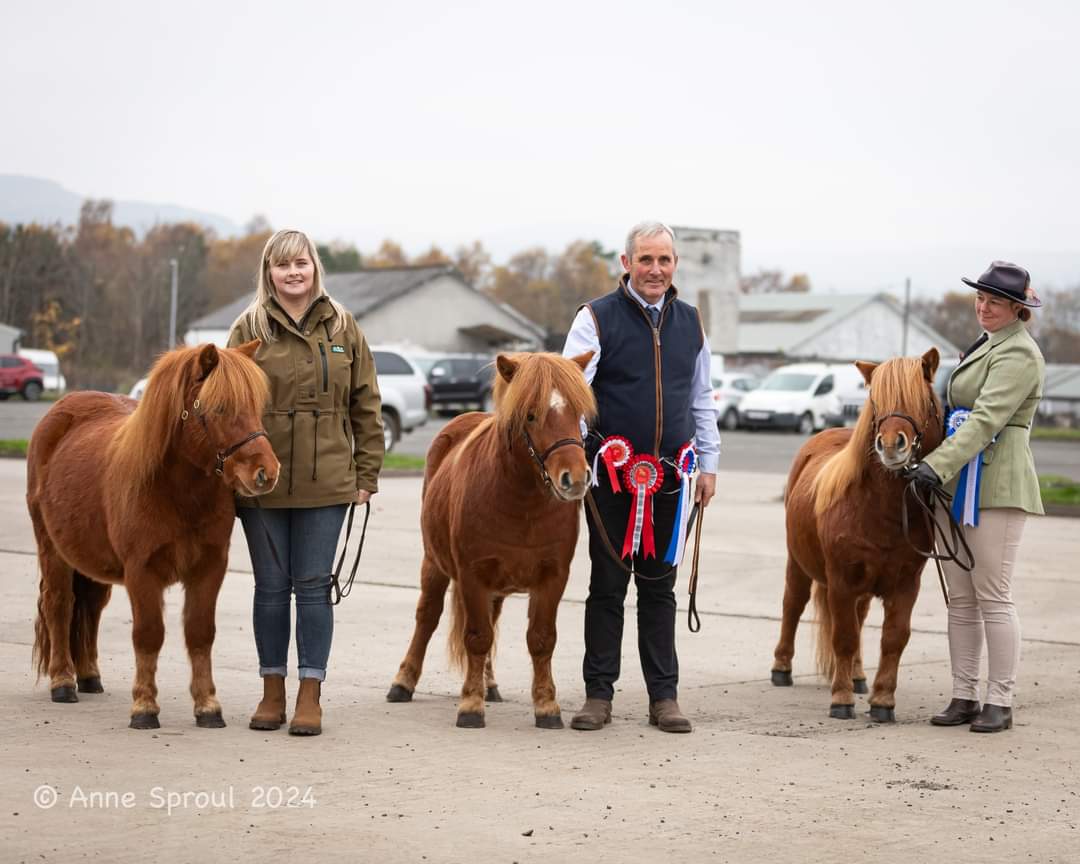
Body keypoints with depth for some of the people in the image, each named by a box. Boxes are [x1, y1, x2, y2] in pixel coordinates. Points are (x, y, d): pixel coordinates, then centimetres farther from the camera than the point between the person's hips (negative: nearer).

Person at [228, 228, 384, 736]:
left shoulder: (342, 327, 6)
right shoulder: (249, 328, 1)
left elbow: (366, 405, 7)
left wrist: (367, 474, 3)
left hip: (326, 481, 0)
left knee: (314, 586, 1)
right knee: (271, 586, 7)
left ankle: (310, 697, 6)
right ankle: (272, 692, 18)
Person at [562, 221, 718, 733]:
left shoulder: (690, 323, 11)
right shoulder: (596, 319, -3)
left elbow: (701, 402, 17)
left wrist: (709, 465, 12)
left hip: (670, 474, 3)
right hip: (612, 474, -3)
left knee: (660, 586, 9)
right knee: (607, 585, 3)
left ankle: (664, 696, 13)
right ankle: (599, 694, 10)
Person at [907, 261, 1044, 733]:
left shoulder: (1019, 354, -12)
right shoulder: (986, 344, 18)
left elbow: (986, 419, -23)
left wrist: (938, 464, -31)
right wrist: (937, 466, 22)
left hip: (995, 488, -9)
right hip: (954, 485, 9)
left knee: (992, 597, -5)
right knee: (960, 600, 10)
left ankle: (999, 702, 2)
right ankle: (963, 698, 15)